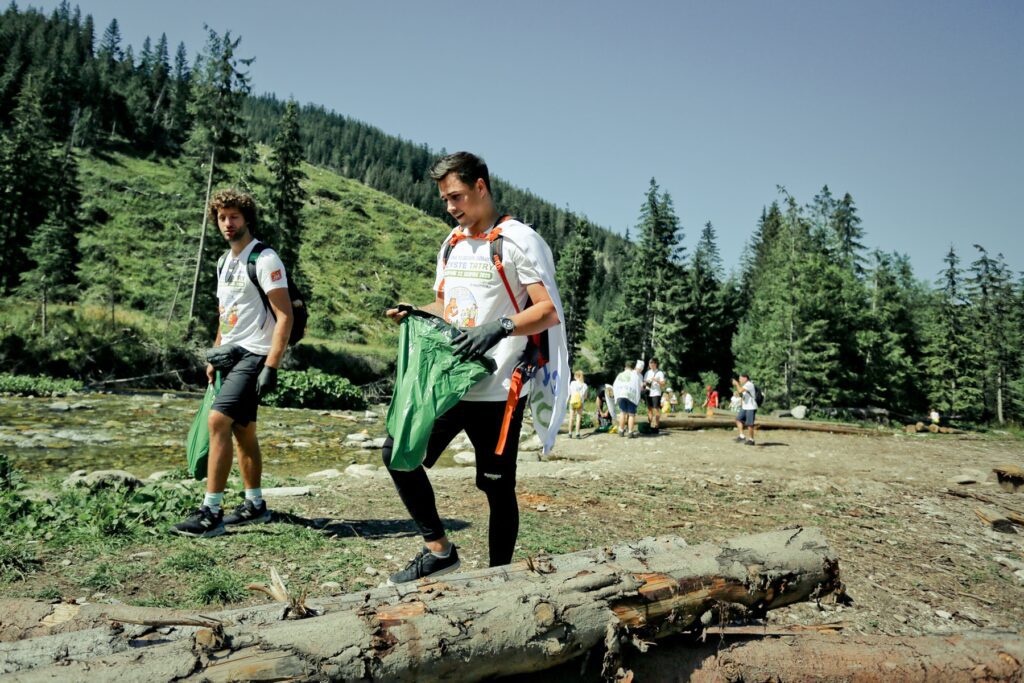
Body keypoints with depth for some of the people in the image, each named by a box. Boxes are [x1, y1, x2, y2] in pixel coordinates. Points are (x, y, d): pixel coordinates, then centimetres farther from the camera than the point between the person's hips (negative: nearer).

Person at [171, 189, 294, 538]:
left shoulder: (264, 260, -10)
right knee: (243, 431, 11)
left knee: (218, 421, -17)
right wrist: (214, 358, 18)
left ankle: (211, 513, -12)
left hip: (254, 355, -9)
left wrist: (271, 367, -22)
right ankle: (255, 505, 22)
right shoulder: (225, 261, 16)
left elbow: (284, 316, -16)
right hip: (230, 355, 9)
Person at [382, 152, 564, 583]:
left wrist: (500, 328, -29)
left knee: (497, 487, 2)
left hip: (496, 390, -7)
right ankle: (439, 550, 15)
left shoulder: (517, 239, -7)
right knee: (398, 453, 2)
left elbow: (549, 312, -13)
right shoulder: (452, 242, 16)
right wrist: (414, 314, 3)